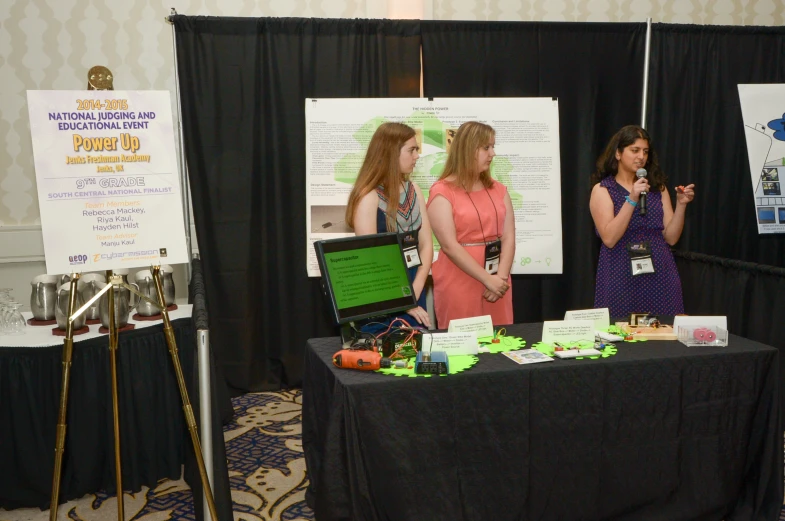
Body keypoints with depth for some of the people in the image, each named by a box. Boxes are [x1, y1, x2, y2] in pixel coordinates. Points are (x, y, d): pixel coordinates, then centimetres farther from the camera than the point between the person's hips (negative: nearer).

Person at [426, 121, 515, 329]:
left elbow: (508, 238, 3)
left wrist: (501, 277, -12)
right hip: (459, 284, -5)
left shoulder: (498, 190, 11)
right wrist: (488, 279, -17)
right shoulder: (442, 192, -7)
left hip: (497, 281, 5)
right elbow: (449, 245, -14)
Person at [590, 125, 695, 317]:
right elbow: (609, 239, -13)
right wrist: (632, 199, -18)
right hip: (621, 277, -3)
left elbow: (671, 237, 5)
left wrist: (681, 205, -8)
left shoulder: (658, 187, 10)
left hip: (660, 275, 3)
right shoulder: (602, 189, 0)